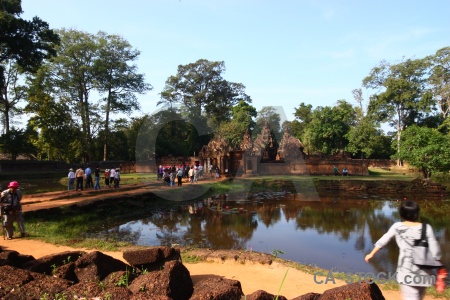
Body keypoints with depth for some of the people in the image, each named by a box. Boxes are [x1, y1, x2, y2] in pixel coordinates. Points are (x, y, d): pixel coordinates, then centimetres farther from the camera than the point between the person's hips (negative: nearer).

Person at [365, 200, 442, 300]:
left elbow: (382, 241, 7)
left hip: (407, 271, -2)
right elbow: (435, 251, -5)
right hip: (424, 272, 2)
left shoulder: (397, 227, -4)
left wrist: (371, 254, 20)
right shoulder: (426, 228, -5)